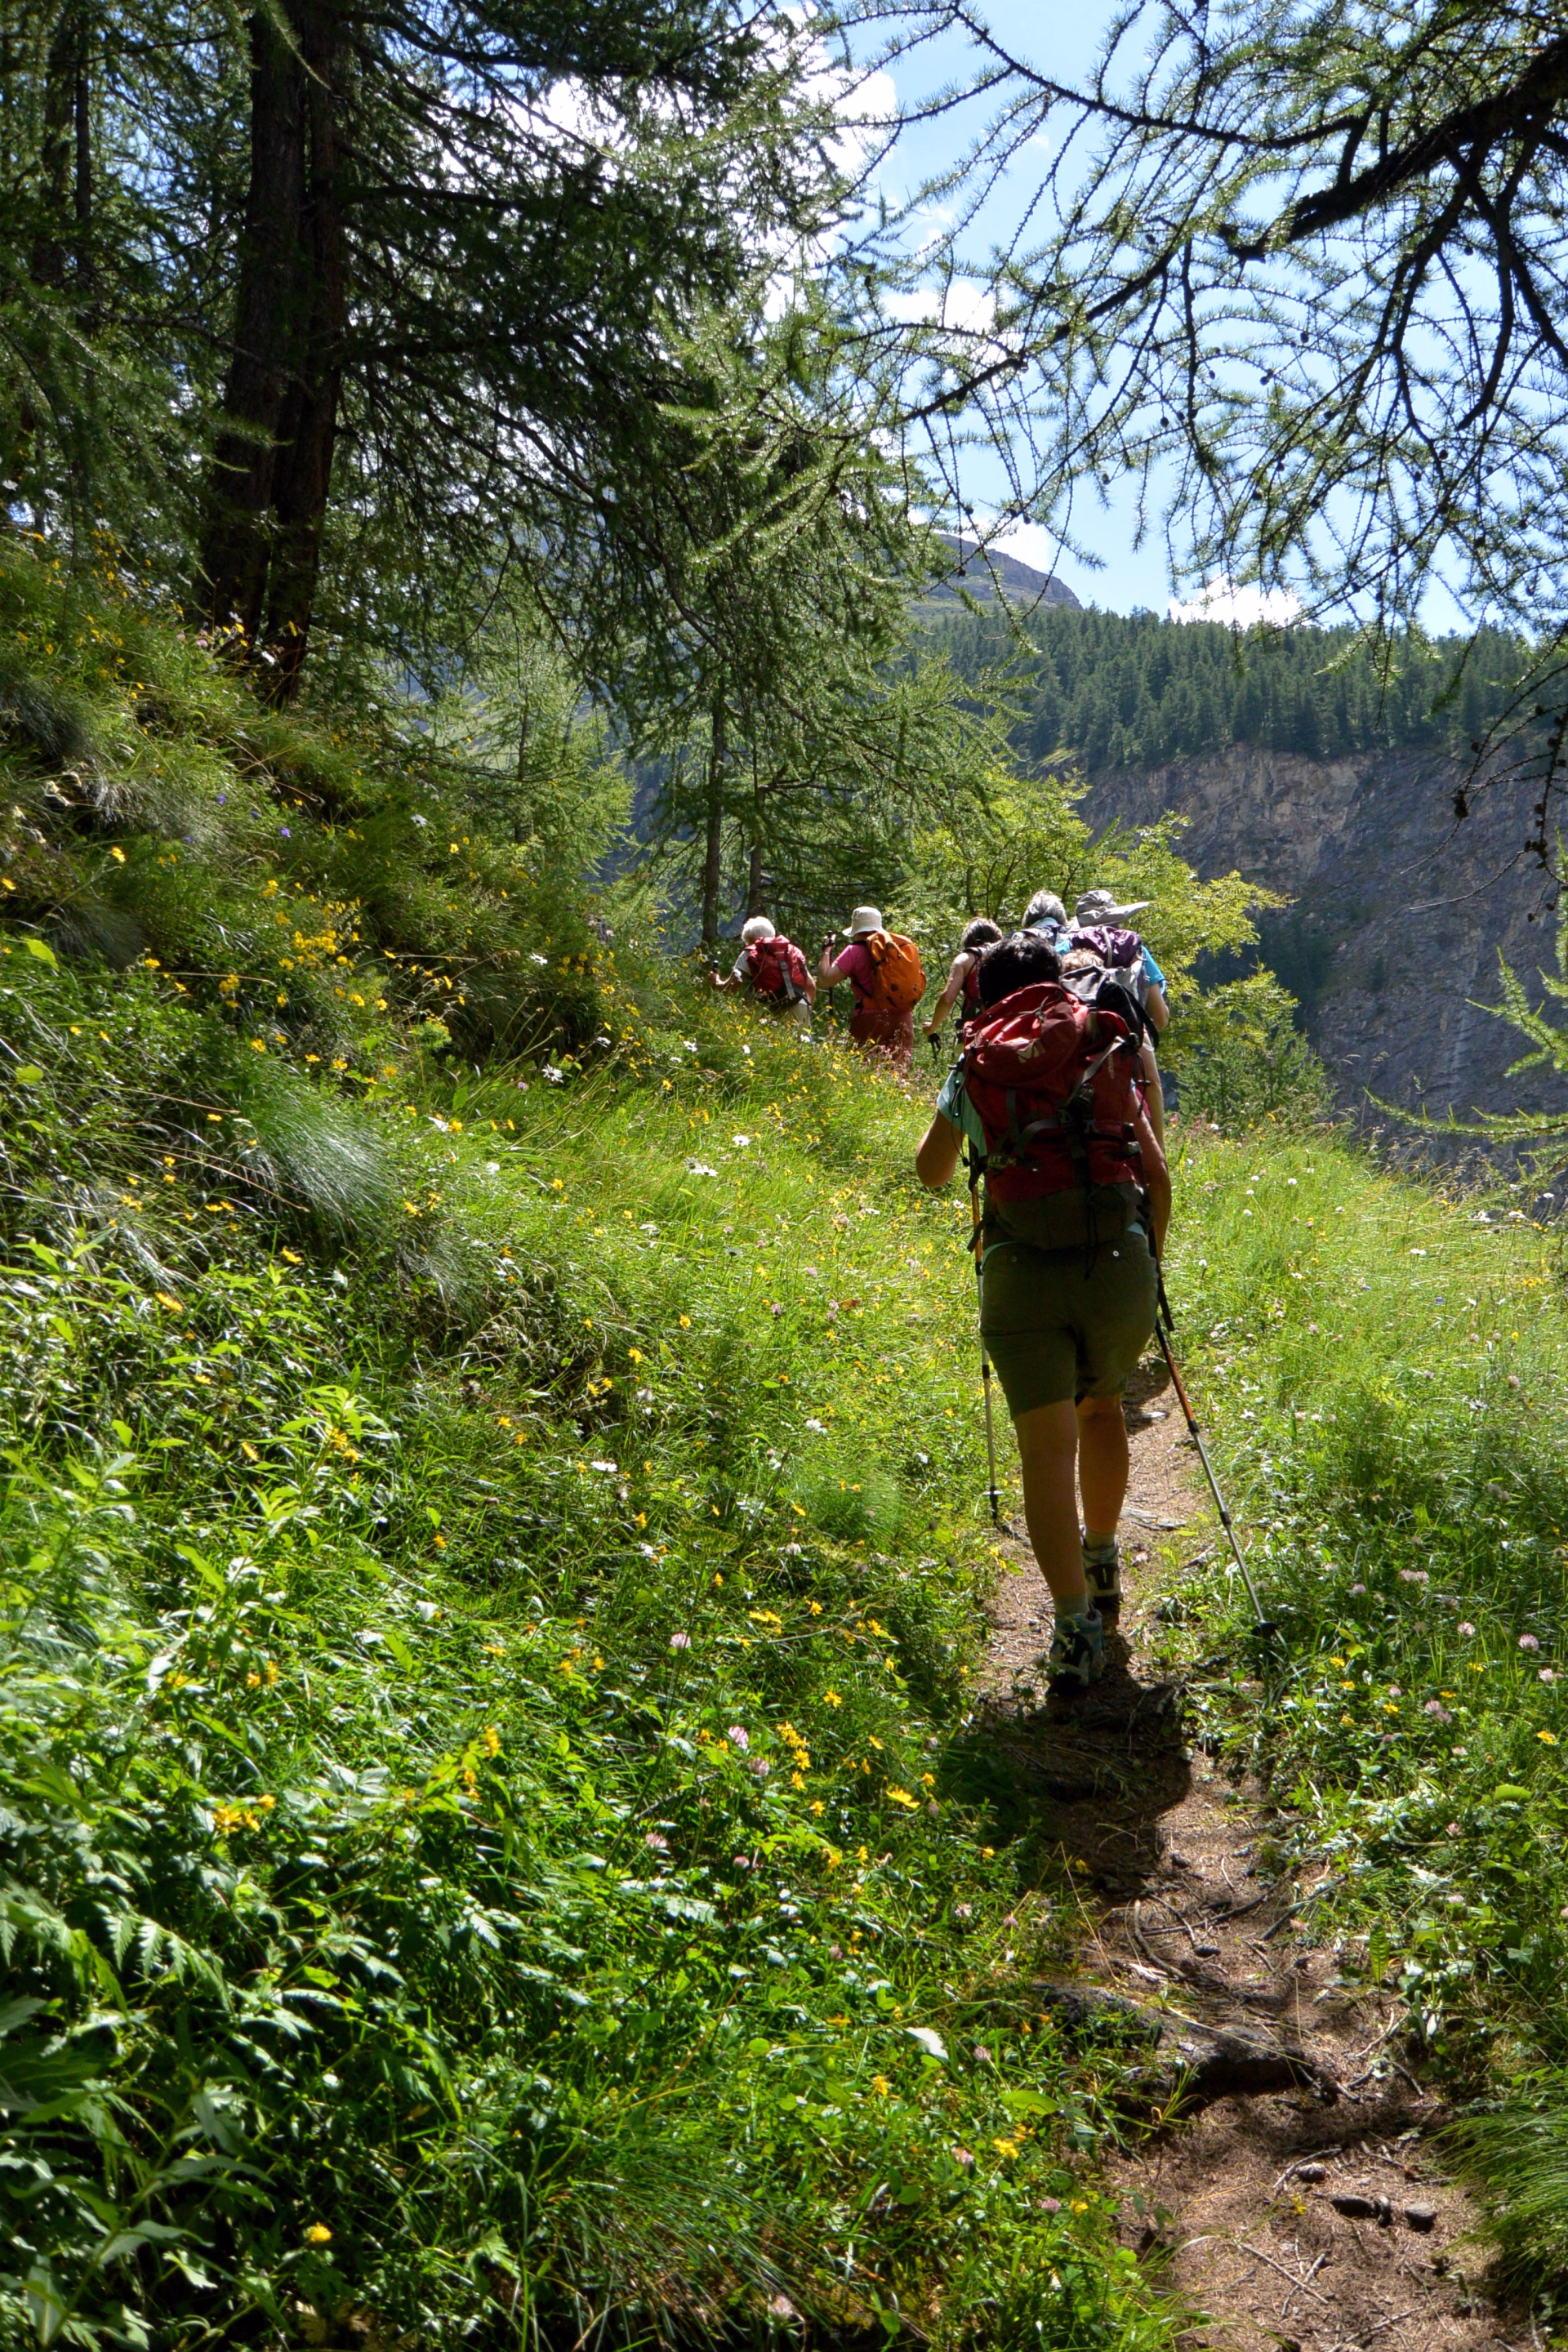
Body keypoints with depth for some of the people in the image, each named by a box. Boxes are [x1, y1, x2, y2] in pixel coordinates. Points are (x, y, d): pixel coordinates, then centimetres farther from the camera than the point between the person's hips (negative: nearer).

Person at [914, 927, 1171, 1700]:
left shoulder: (975, 1064, 15)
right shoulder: (1108, 1052, 15)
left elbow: (931, 1171, 29)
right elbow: (1158, 1175, 12)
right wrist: (1150, 1257, 25)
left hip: (1020, 1267, -2)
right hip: (1119, 1259, 2)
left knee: (1047, 1447, -2)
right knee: (1102, 1408, 25)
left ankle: (1075, 1624, -12)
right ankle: (1102, 1567, 39)